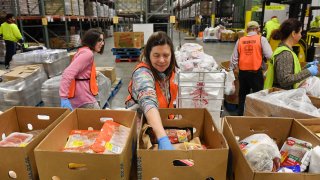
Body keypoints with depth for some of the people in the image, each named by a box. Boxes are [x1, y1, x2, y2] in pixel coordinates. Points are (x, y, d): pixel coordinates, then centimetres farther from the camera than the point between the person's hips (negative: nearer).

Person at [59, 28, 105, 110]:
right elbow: (68, 73, -26)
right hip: (84, 97, -10)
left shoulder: (83, 51, 16)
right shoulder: (88, 53, -16)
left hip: (82, 95, 10)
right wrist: (64, 97, -32)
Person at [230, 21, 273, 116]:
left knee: (242, 95, 16)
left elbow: (234, 58, 7)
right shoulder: (261, 39, -5)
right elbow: (269, 55, -13)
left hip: (243, 72, 4)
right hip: (256, 72, -3)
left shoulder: (240, 40, 3)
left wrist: (231, 70, 19)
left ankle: (240, 114, 27)